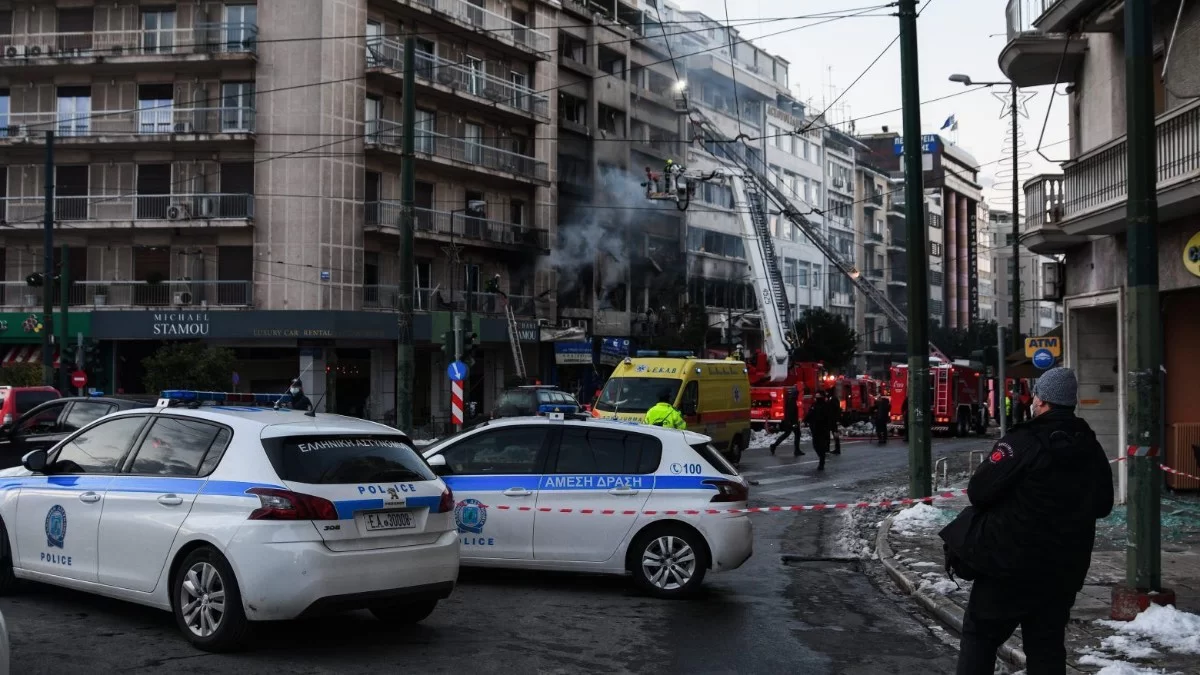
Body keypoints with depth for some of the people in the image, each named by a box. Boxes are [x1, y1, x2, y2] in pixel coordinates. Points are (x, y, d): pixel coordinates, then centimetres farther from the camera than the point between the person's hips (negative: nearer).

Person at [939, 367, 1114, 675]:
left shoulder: (1024, 442, -17)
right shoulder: (1091, 449, 4)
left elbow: (978, 491, -17)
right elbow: (1102, 506, 15)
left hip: (1011, 561, -6)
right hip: (1065, 569, 6)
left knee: (980, 633, 6)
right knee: (1047, 644, 13)